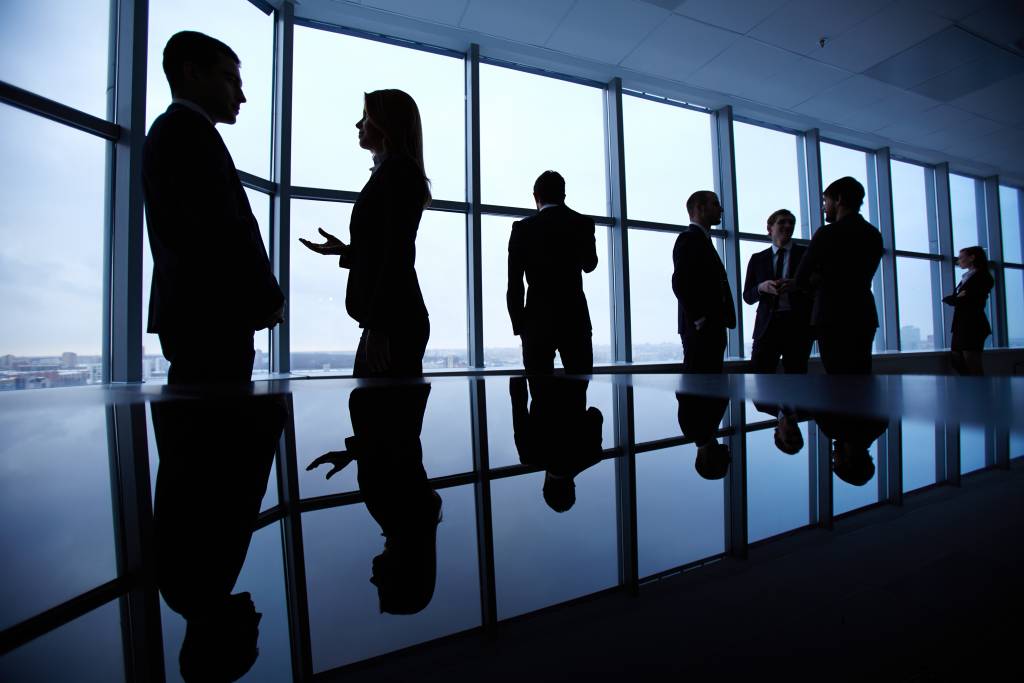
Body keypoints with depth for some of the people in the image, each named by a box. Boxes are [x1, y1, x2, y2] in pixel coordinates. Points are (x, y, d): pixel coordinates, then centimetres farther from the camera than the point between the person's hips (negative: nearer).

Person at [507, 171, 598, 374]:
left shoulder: (523, 228, -1)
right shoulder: (583, 224, 5)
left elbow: (514, 284, -4)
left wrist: (518, 325, 5)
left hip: (538, 320, -1)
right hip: (576, 318, 2)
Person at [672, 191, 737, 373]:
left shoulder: (703, 241, 24)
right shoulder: (688, 238, -6)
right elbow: (680, 283, -18)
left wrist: (722, 320, 12)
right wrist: (699, 320, -17)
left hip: (712, 328, 9)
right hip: (700, 329, -9)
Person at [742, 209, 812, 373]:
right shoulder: (757, 258, 12)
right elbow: (747, 296, 9)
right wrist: (761, 287, -12)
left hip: (798, 325, 0)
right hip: (767, 325, 0)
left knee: (796, 375, 5)